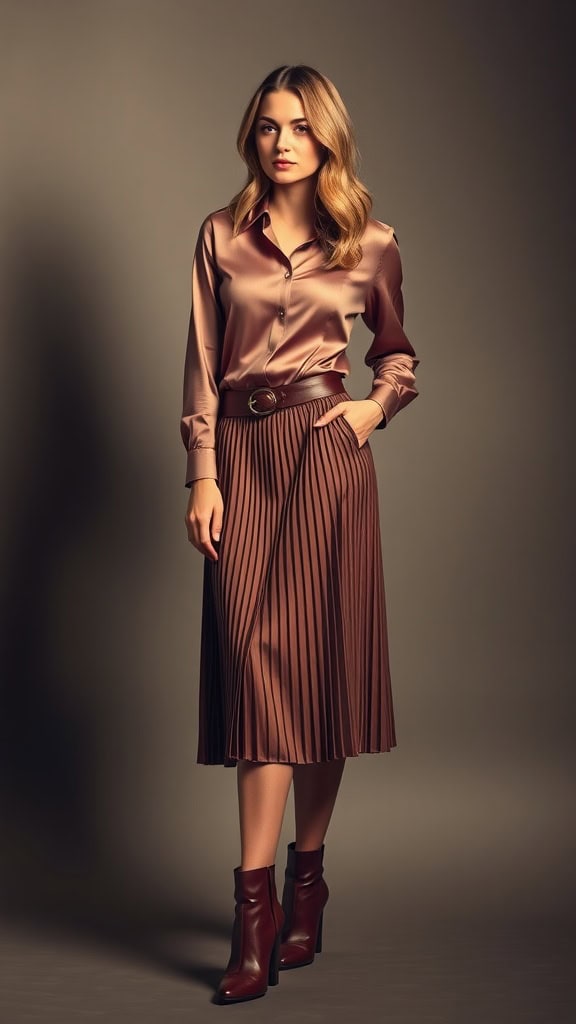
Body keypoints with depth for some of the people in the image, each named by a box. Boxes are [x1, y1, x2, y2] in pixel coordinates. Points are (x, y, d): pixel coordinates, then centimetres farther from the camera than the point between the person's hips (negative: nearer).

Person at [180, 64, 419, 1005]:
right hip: (242, 453, 0)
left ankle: (307, 876, 16)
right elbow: (202, 366, 6)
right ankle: (257, 901, -6)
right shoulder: (221, 237, 9)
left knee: (324, 659, 1)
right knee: (254, 655, -9)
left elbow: (397, 351, 21)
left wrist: (376, 407, 1)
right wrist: (202, 475, -2)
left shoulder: (370, 245, 8)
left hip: (326, 452, 0)